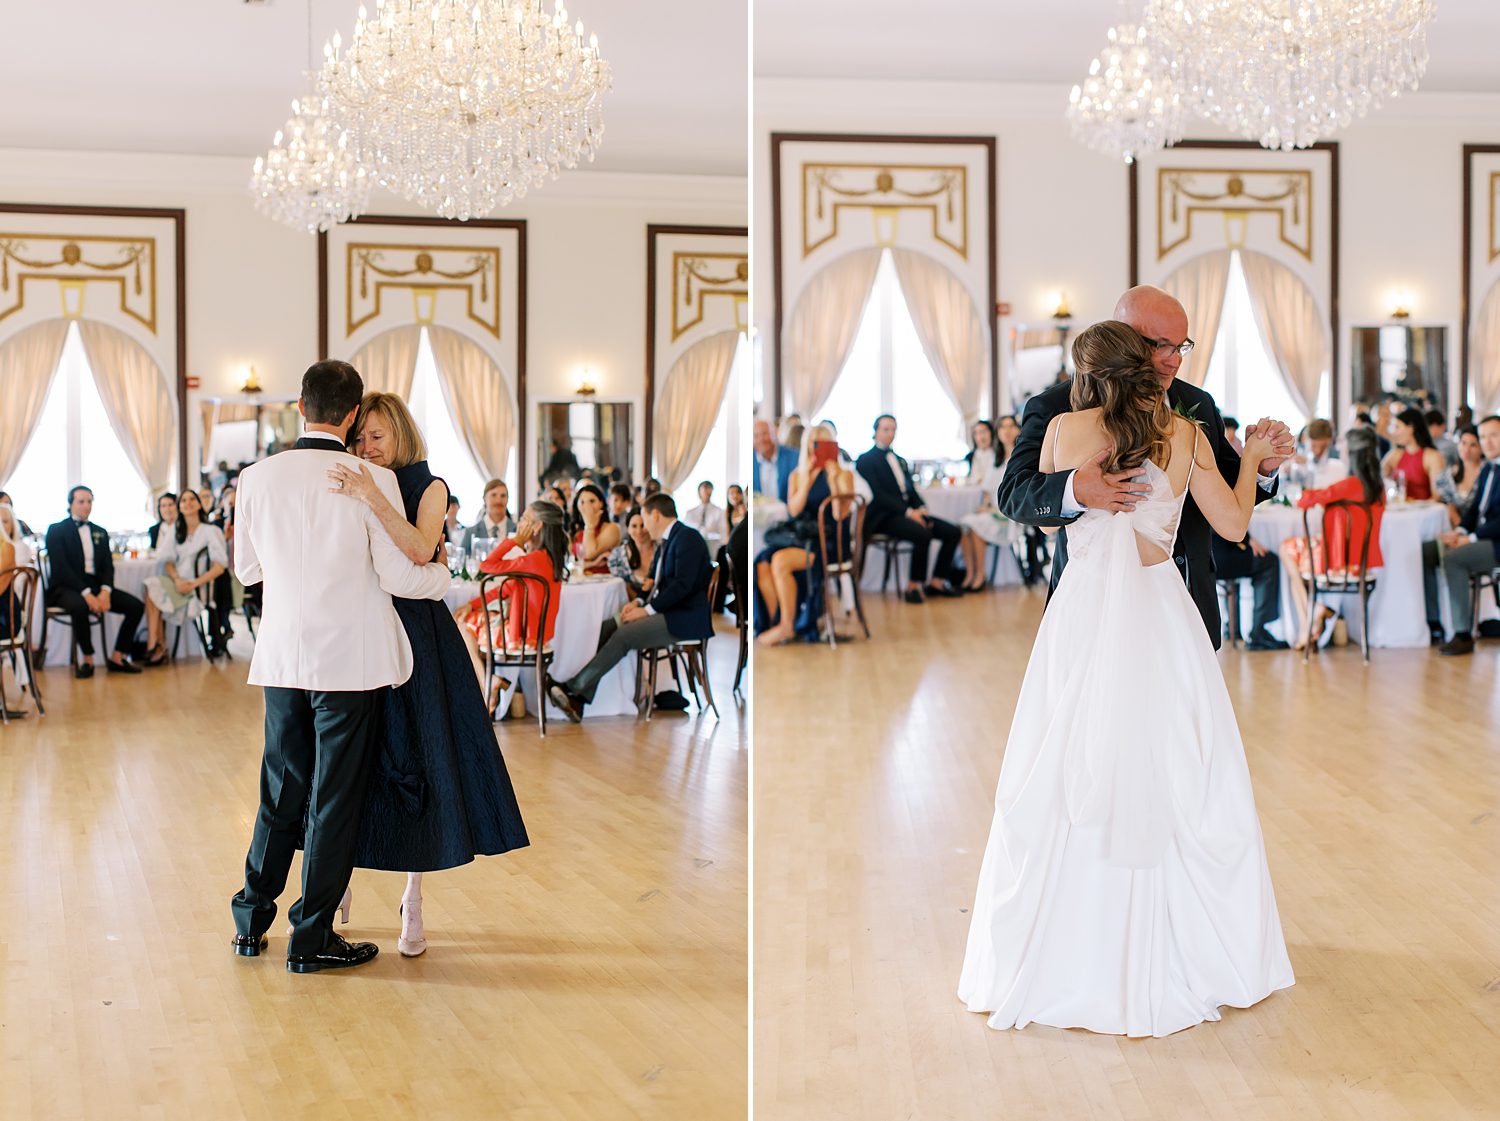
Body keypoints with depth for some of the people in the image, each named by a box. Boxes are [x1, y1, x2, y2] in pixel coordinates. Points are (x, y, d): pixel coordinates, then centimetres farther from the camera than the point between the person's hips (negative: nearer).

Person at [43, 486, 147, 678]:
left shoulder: (100, 532, 18)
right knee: (80, 606, -39)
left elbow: (108, 566, 9)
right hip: (66, 588, -6)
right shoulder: (56, 530, 0)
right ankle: (87, 659, -19)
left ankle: (117, 658, -4)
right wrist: (86, 593, -23)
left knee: (136, 606, -13)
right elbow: (60, 568, -11)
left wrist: (105, 591, -13)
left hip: (96, 586, 6)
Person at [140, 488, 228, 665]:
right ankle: (158, 647, -22)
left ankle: (156, 646, -15)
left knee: (154, 587, -23)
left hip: (200, 586, -5)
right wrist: (177, 580, -11)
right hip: (178, 582, 5)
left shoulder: (211, 531, -3)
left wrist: (193, 584, -19)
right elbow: (168, 560, 9)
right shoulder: (175, 529, 13)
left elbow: (219, 567, -10)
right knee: (152, 584, -25)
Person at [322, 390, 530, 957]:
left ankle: (412, 904, 10)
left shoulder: (428, 488, 0)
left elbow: (419, 550, -21)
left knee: (416, 762, 0)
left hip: (414, 639, -2)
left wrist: (371, 496, -29)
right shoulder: (348, 488, 9)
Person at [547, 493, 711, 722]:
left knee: (623, 635, -24)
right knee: (606, 629, -8)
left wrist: (648, 609, -19)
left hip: (686, 617, -9)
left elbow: (682, 585, -20)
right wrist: (639, 602, 2)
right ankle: (579, 701, -17)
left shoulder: (687, 538, -11)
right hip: (666, 611, 10)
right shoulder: (665, 543, 20)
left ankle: (572, 688, -19)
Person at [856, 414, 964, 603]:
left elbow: (912, 490, 20)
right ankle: (913, 585, -18)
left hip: (910, 513, 8)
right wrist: (907, 512, -20)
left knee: (953, 532, -8)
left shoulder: (900, 461, 26)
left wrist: (921, 509, -3)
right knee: (923, 534, -33)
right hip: (884, 517, -8)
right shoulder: (866, 460, 0)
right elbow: (877, 495, -12)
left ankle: (936, 581, -2)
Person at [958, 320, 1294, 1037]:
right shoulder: (1183, 433, 2)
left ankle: (1056, 965, 15)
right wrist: (1250, 458, 22)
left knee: (1067, 786, 7)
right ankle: (1183, 961, 17)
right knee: (1169, 785, 8)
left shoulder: (1063, 429, 2)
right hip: (1159, 617, 0)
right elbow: (1233, 525, 7)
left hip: (1082, 619, 0)